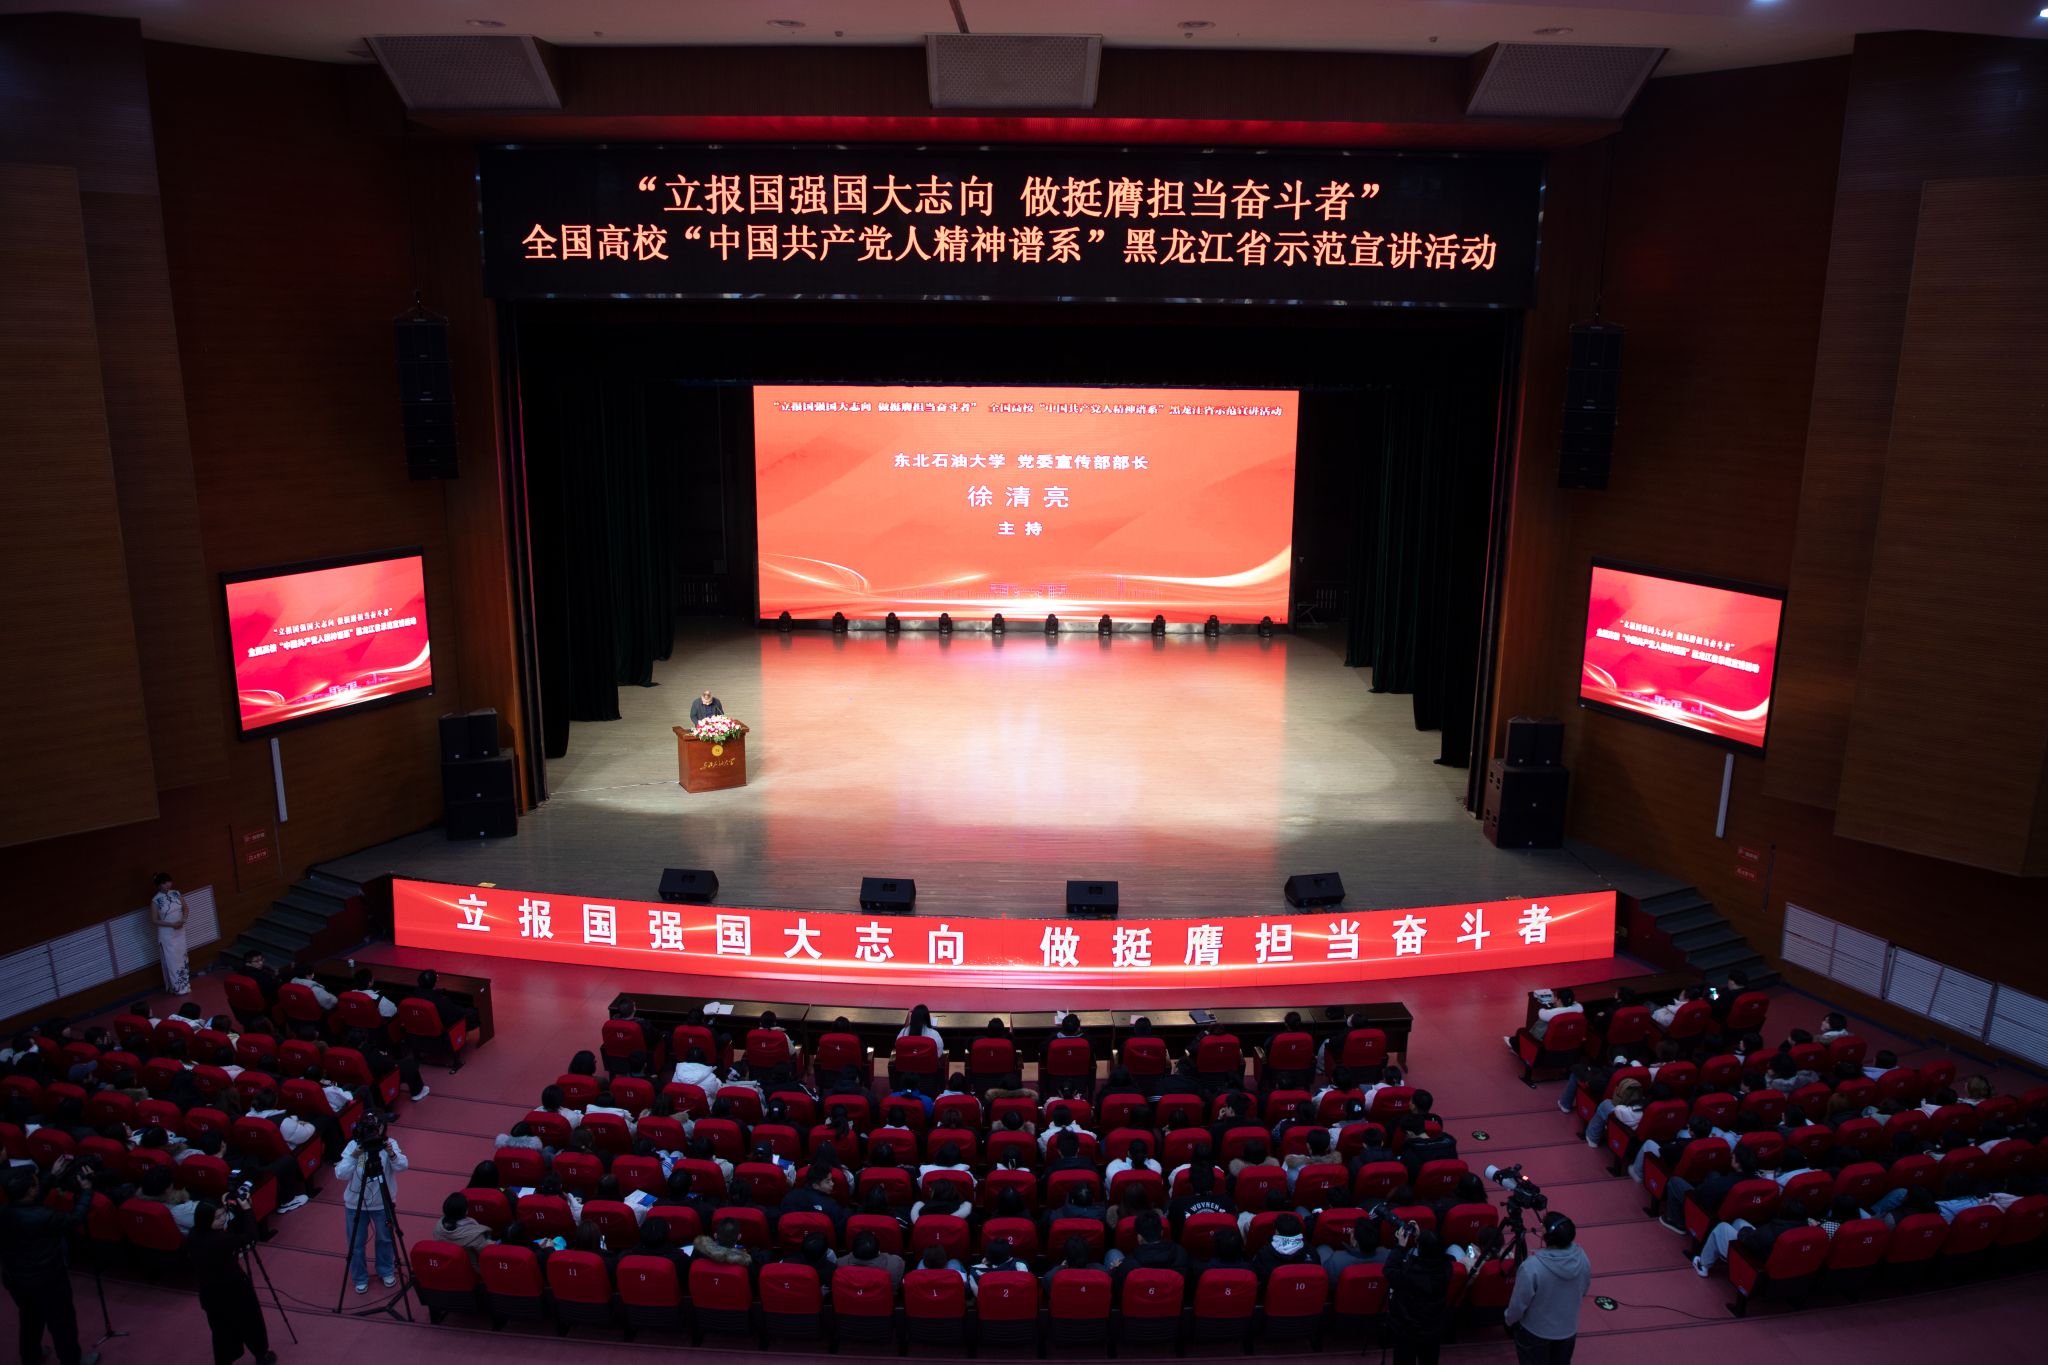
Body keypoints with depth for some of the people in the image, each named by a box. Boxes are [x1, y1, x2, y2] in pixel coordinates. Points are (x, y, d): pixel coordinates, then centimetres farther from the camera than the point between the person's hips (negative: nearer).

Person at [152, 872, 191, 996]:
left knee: (181, 957, 12)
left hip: (180, 931, 5)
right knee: (171, 960, 2)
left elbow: (185, 908, 8)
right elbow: (154, 920, -10)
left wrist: (183, 920, -10)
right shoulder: (155, 900, -13)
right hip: (166, 934, -5)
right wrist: (171, 924, -19)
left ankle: (184, 985, 23)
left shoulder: (176, 893, -1)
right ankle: (177, 988, 11)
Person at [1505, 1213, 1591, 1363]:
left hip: (1535, 1332, -4)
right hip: (1568, 1329, 4)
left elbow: (1519, 1303, -22)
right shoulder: (1582, 1257, -20)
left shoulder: (1531, 1267, -36)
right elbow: (1584, 1291, 0)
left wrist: (1508, 1319, -1)